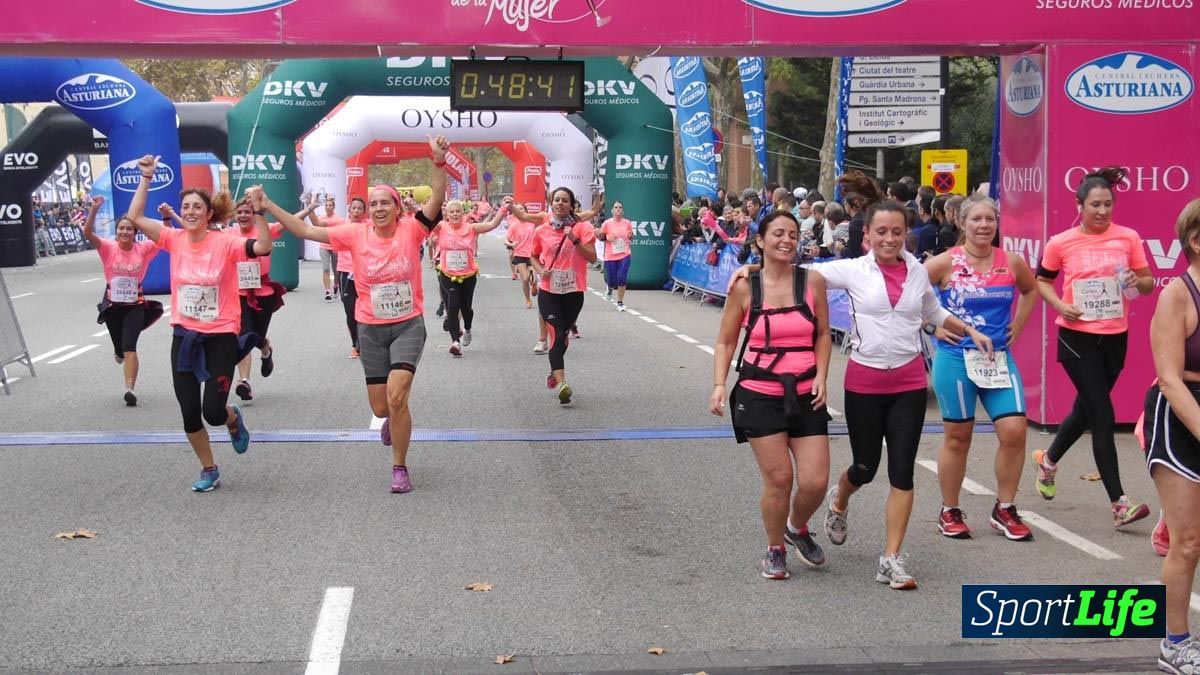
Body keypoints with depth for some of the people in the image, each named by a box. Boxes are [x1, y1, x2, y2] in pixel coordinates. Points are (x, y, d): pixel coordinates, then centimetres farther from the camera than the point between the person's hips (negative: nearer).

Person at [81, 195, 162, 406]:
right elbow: (87, 233, -21)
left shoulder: (143, 249, -7)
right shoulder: (108, 248, -8)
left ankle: (130, 389, -20)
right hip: (113, 306, 2)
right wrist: (94, 209, -33)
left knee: (129, 347, -17)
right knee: (120, 348, 15)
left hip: (136, 305, -2)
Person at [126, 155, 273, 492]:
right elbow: (135, 218, -1)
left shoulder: (224, 242, -12)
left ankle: (234, 419, 32)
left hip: (221, 336, -4)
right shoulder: (175, 239, -1)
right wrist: (146, 178, -5)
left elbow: (263, 248, -26)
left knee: (213, 412, -7)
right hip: (184, 336, 4)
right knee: (189, 413, 5)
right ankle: (208, 470, 26)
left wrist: (258, 211, -34)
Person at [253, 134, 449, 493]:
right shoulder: (356, 235, -5)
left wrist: (439, 162, -38)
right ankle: (394, 418, 48)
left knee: (396, 397, -19)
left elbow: (437, 201, -23)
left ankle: (400, 467, -1)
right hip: (371, 328, 3)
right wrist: (266, 205, -10)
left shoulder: (411, 230, -9)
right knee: (380, 407, 9)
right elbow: (305, 230, -5)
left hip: (408, 325, -3)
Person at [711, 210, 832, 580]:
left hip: (806, 394, 2)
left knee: (815, 482, -4)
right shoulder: (744, 287, -2)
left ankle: (798, 528, 30)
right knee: (778, 478, -4)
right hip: (760, 395, -2)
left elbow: (823, 334, 10)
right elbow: (726, 342, 5)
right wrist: (719, 385, -7)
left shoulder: (812, 281, 1)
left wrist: (820, 375, -3)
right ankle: (775, 550, 21)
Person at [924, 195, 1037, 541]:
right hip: (956, 358, -3)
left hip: (999, 358, 3)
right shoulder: (947, 263, -6)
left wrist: (1018, 324, 12)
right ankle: (949, 512, 20)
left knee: (1014, 430, -7)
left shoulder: (1011, 262, 4)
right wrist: (932, 327, -5)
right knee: (958, 436, 6)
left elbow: (1031, 289, 24)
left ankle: (1005, 509, 11)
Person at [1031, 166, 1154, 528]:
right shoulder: (1060, 243, -4)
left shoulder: (1128, 238, 0)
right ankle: (1119, 504, -8)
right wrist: (1060, 305, -9)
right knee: (1103, 417, -9)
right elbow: (1041, 281, 9)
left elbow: (1148, 282, 6)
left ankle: (1048, 460, 46)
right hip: (1077, 338, -3)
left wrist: (1139, 282, -17)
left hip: (1114, 338, 3)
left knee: (1086, 410, 19)